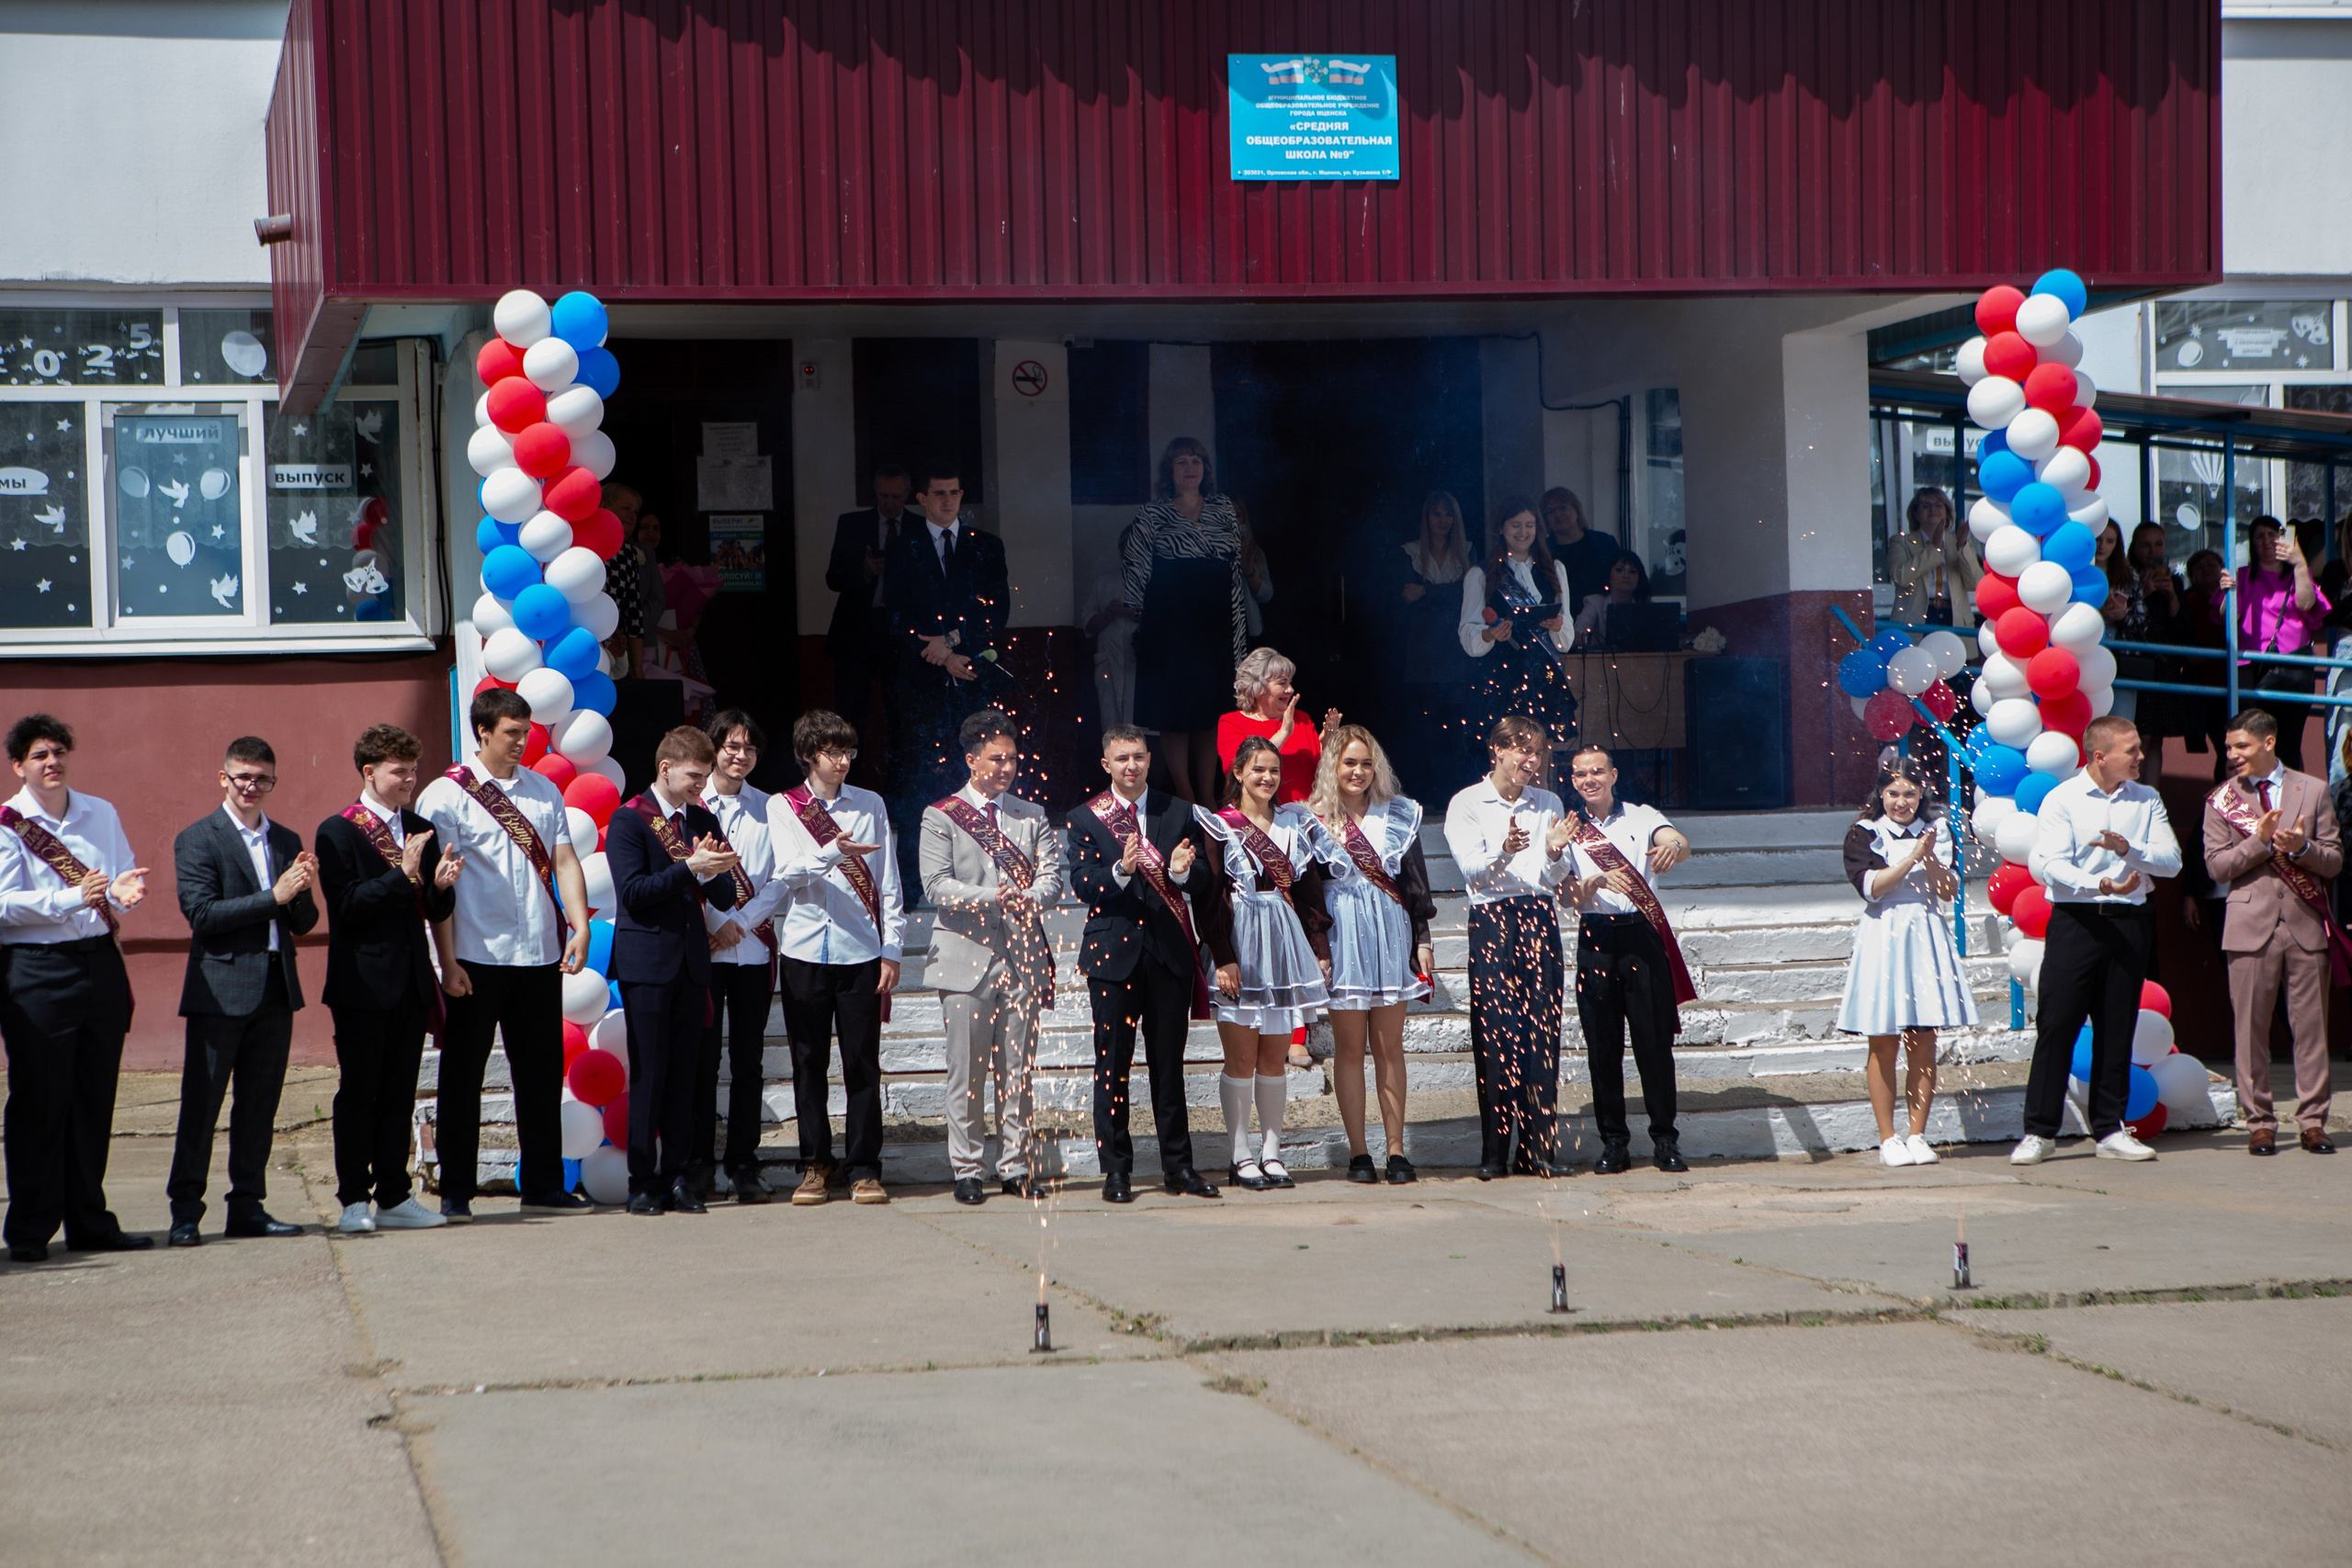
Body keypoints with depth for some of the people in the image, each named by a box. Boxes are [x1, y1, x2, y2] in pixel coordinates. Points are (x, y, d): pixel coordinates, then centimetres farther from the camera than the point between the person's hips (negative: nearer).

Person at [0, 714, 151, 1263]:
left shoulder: (101, 814, 12)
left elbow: (129, 875, 17)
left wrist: (124, 890, -7)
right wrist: (74, 898, -23)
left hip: (101, 965, 5)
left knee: (95, 1100, 9)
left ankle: (89, 1223, 18)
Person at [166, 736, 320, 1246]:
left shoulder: (287, 841, 15)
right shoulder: (198, 840, -2)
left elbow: (303, 924, 13)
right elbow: (202, 914, -13)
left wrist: (302, 892, -9)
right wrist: (273, 897, -17)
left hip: (275, 991, 5)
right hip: (221, 989, -5)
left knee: (260, 1105, 9)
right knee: (201, 1103, -4)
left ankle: (247, 1207, 15)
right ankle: (185, 1211, 0)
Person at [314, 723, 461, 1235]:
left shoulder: (421, 831, 13)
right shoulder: (337, 832, -5)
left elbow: (437, 912, 12)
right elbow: (346, 905, -15)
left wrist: (441, 885, -10)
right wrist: (403, 876, -22)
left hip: (412, 982, 6)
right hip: (363, 984, -6)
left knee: (400, 1095, 8)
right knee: (358, 1094, -1)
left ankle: (394, 1197, 12)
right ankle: (354, 1201, 4)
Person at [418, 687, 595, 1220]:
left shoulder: (543, 791, 12)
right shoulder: (445, 796, -4)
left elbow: (564, 861, 9)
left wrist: (580, 926, -6)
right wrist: (447, 962, -12)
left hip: (540, 956, 5)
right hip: (477, 957, -5)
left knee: (542, 1073, 9)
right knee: (462, 1076, 2)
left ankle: (543, 1183, 19)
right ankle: (455, 1192, 9)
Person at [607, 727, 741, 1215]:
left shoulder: (704, 821, 14)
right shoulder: (629, 821, -3)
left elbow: (725, 898, 11)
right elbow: (632, 891, -14)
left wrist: (712, 872, -10)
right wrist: (689, 867, -19)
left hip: (691, 963, 5)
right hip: (646, 964, -5)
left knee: (684, 1074, 5)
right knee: (648, 1075, -5)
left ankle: (676, 1176, 9)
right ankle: (643, 1182, 0)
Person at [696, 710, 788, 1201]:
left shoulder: (769, 810, 12)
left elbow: (781, 879, 6)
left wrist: (742, 921, -7)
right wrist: (716, 921, -9)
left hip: (753, 947, 2)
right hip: (702, 946, -2)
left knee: (748, 1059, 2)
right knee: (702, 1055, -1)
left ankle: (744, 1165, 6)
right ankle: (698, 1161, 6)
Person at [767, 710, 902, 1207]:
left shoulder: (870, 805, 10)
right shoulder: (782, 807, 6)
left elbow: (887, 883, 9)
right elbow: (788, 872, -8)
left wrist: (891, 950, 2)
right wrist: (832, 854, -25)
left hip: (861, 952, 0)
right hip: (805, 950, 0)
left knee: (862, 1063, -1)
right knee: (809, 1063, 4)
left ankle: (864, 1169, 6)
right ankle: (814, 1165, 13)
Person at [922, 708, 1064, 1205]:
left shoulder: (1032, 815, 15)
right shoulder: (941, 816, 4)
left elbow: (1051, 877, 4)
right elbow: (936, 886, -6)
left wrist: (1029, 898, -18)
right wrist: (992, 897, -19)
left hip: (1022, 956, 3)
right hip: (967, 955, -3)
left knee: (1019, 1070, 4)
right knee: (967, 1071, -1)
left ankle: (1017, 1167, 9)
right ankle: (966, 1169, 6)